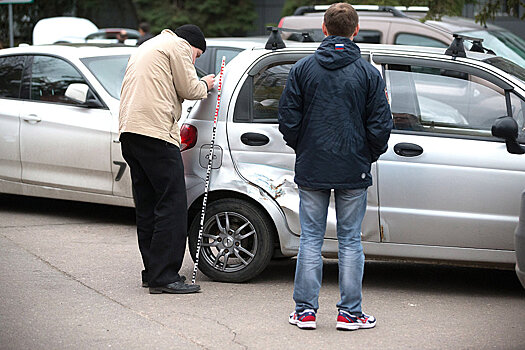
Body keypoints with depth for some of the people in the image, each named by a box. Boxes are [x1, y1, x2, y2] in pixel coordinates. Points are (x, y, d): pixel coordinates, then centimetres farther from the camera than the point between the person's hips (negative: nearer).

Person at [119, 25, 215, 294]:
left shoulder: (145, 48, 32)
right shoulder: (177, 46, 4)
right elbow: (188, 89, 0)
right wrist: (205, 85, 19)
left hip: (128, 131, 10)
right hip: (155, 132, -10)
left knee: (147, 207, 12)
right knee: (172, 204, -10)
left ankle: (152, 272, 15)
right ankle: (163, 277, -13)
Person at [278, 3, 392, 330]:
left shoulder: (303, 68, -1)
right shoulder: (368, 72, -4)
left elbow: (289, 119, 0)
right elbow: (380, 124, -3)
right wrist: (369, 156, 13)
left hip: (312, 168, 1)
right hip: (354, 170, -1)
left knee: (310, 240, 7)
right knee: (350, 241, 6)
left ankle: (305, 310, 8)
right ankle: (350, 312, 8)